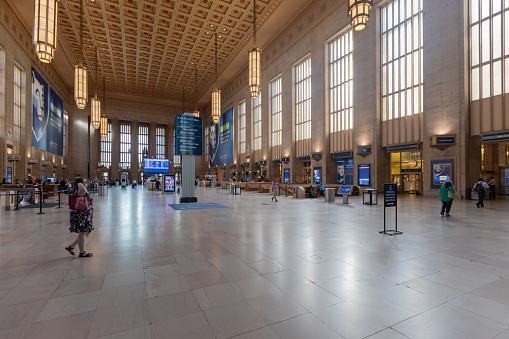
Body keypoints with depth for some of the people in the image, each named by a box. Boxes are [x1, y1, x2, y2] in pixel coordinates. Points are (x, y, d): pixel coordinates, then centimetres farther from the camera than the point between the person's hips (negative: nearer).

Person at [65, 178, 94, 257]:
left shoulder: (83, 192, 15)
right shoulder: (78, 191, -18)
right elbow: (83, 190, -44)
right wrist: (80, 184, -22)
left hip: (86, 216, 10)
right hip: (81, 216, -10)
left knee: (87, 232, 17)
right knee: (82, 233, 2)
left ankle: (71, 246, 28)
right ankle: (82, 252, 14)